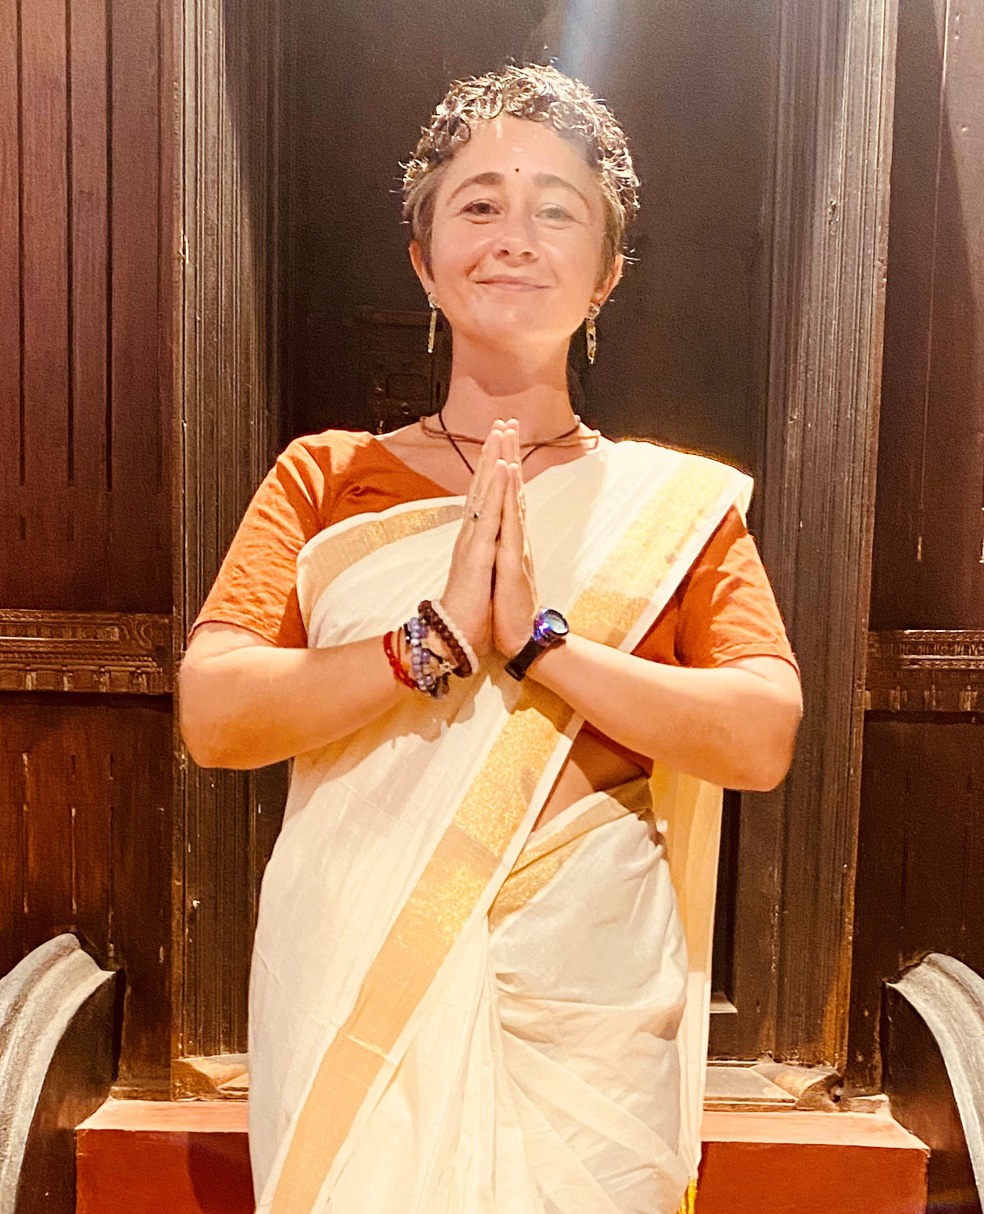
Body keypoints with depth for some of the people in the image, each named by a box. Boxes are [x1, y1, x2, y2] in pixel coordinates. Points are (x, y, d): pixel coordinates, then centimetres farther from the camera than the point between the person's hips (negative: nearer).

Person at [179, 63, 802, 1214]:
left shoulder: (678, 501, 2)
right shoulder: (326, 477, 2)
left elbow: (764, 738, -9)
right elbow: (212, 714, -8)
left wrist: (541, 638, -20)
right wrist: (433, 640, -20)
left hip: (586, 1019, 0)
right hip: (351, 1005, 1)